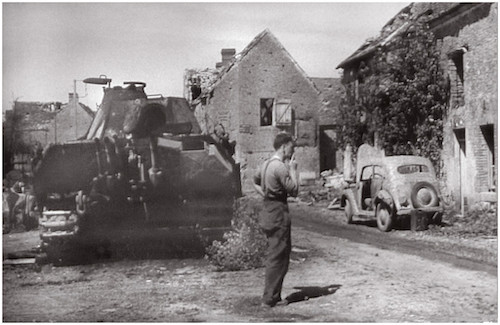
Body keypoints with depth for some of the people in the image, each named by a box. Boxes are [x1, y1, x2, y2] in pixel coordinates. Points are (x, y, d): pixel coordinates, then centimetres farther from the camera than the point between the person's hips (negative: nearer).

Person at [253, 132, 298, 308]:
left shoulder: (266, 164, 11)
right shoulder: (280, 167, -18)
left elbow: (255, 182, 26)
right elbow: (293, 190, -16)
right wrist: (293, 170, -7)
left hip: (268, 210, 10)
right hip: (278, 214, -10)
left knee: (274, 255, 17)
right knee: (277, 257, -3)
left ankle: (272, 296, 23)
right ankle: (270, 298, 2)